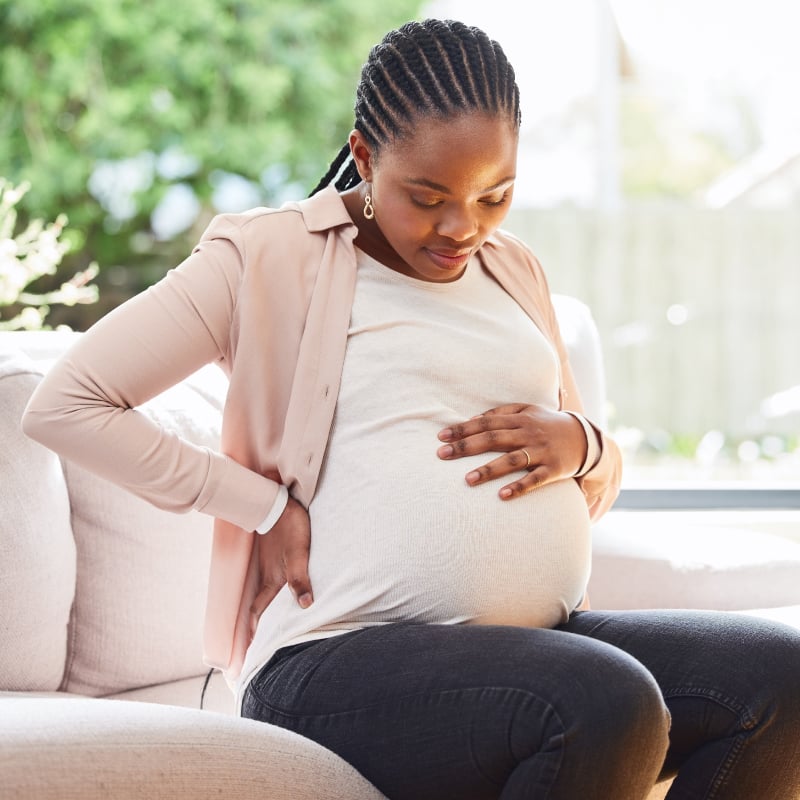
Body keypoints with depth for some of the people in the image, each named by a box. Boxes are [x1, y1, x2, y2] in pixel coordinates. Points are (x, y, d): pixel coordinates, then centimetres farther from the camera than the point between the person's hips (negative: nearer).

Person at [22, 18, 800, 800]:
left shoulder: (515, 272, 21)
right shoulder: (269, 258, 2)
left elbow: (597, 490, 28)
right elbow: (63, 405, -3)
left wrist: (579, 445, 2)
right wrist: (264, 508, -8)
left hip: (538, 637, 7)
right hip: (342, 655, -6)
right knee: (606, 704, -34)